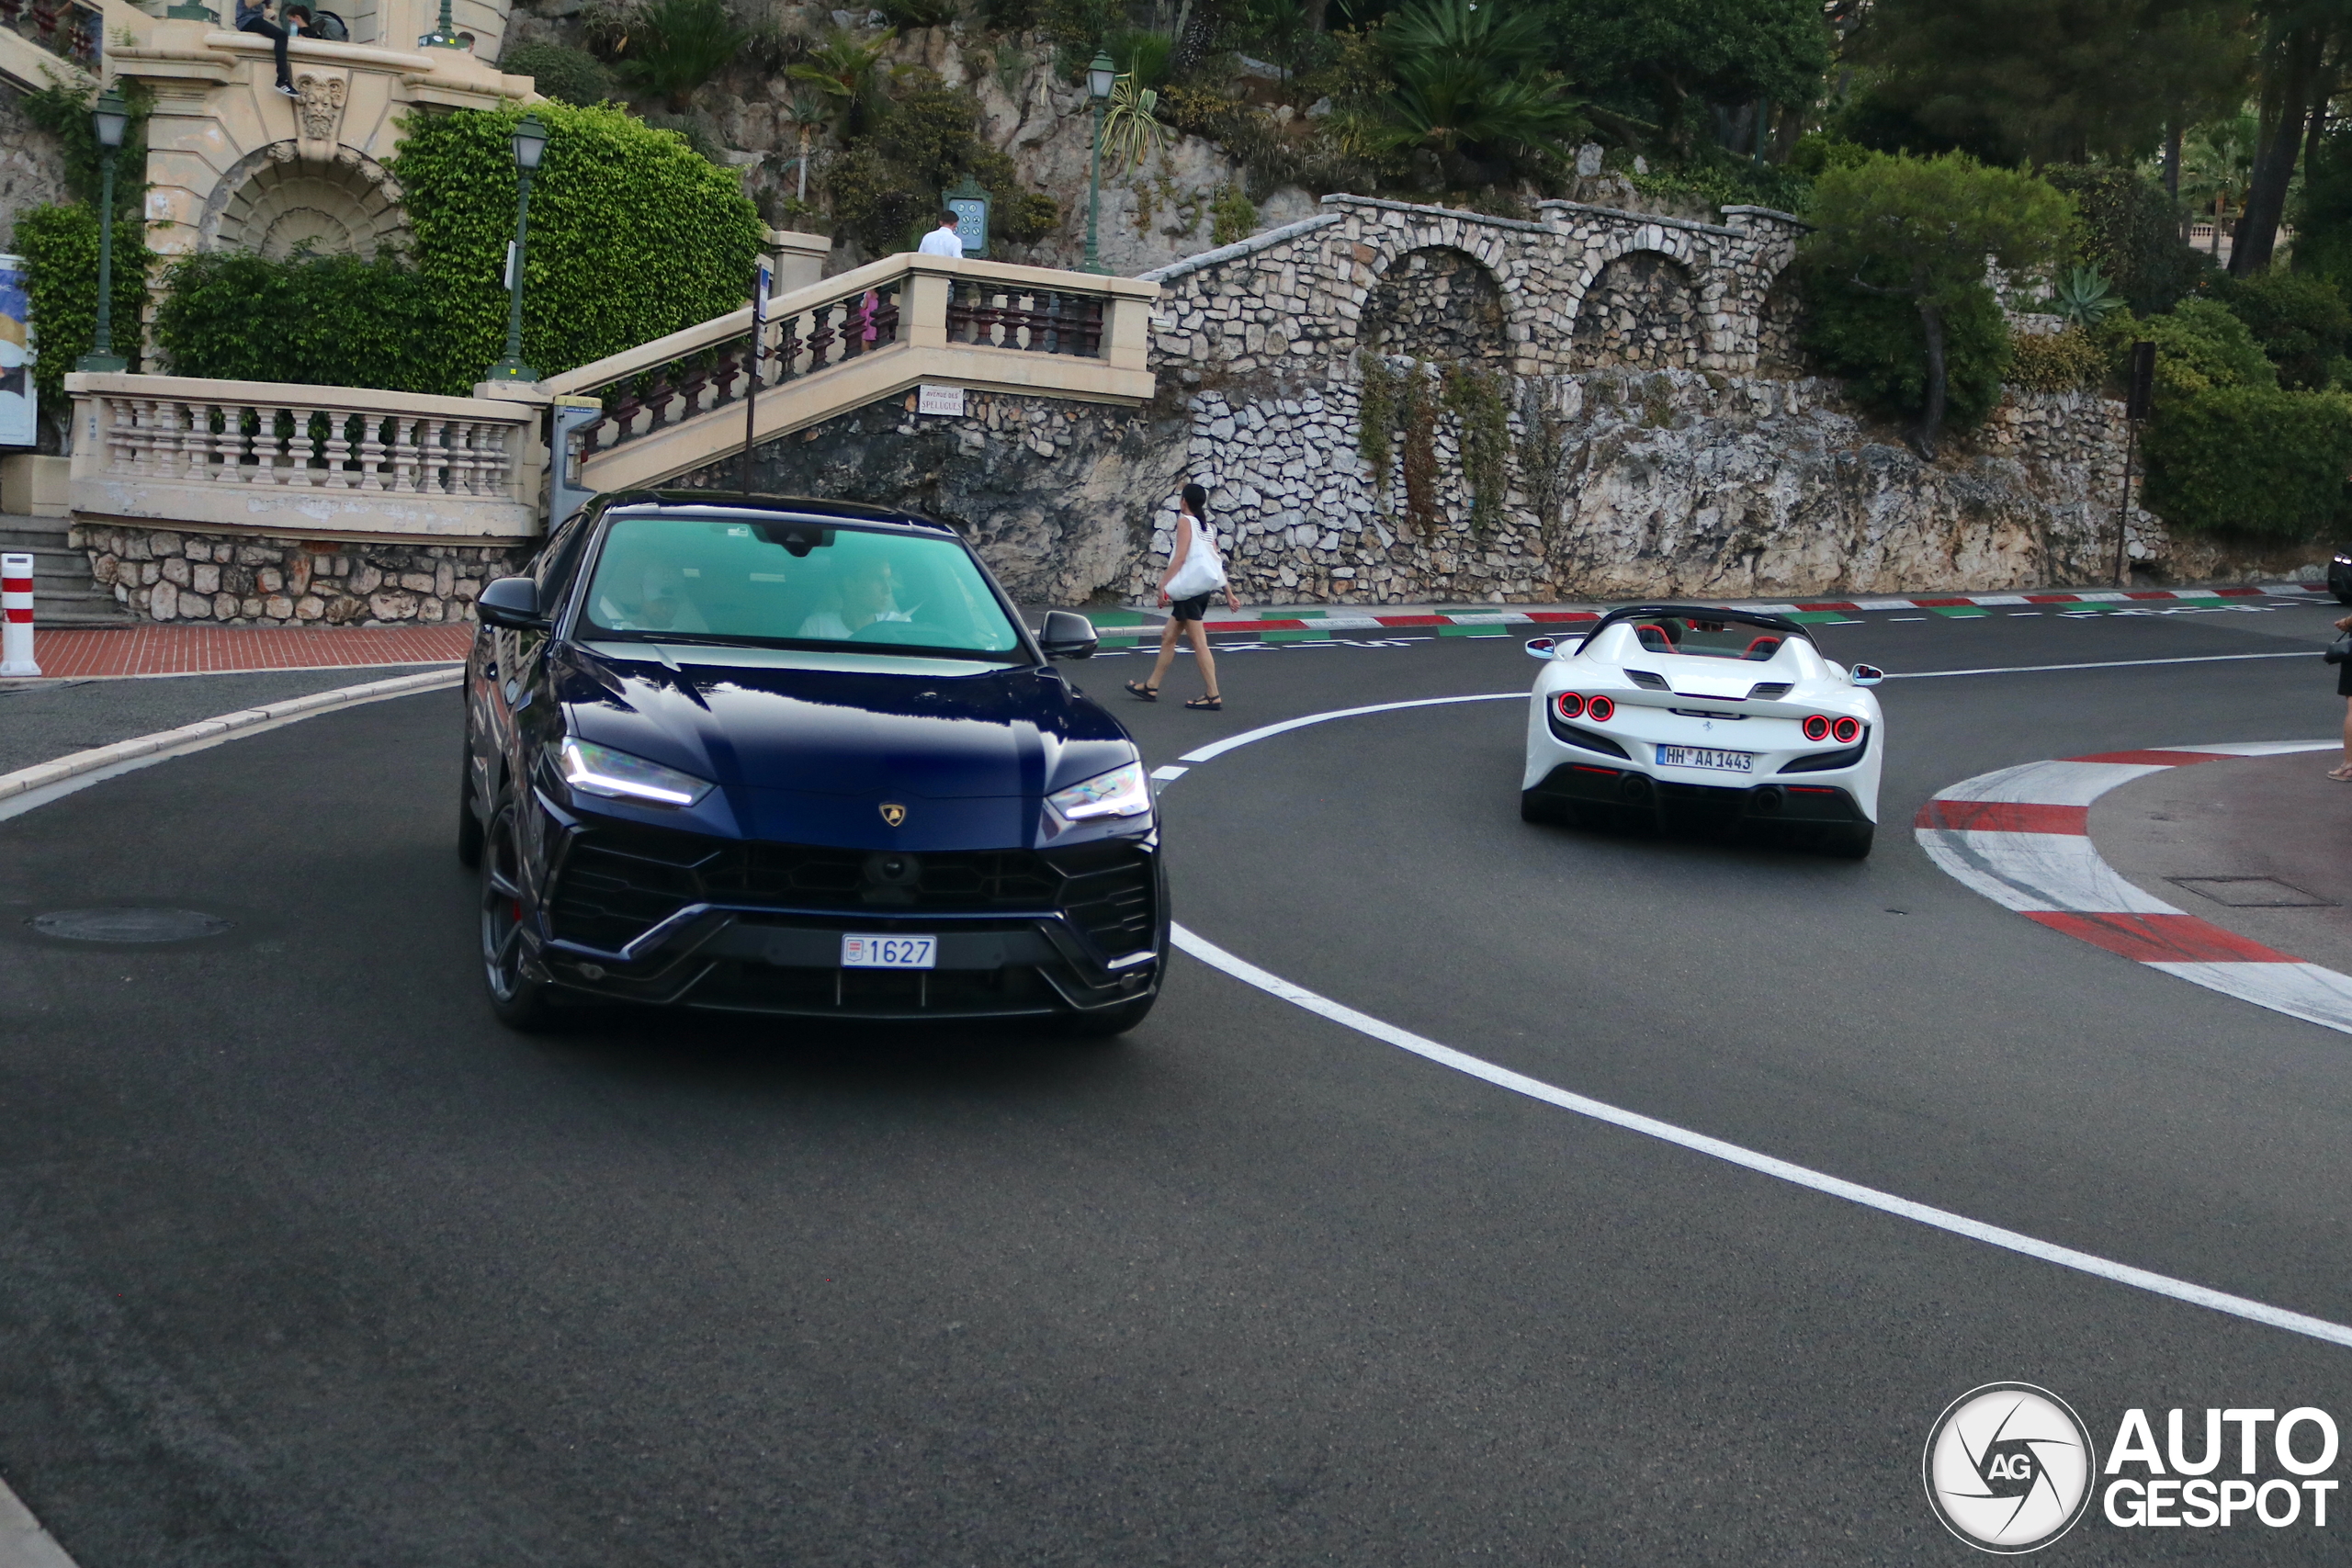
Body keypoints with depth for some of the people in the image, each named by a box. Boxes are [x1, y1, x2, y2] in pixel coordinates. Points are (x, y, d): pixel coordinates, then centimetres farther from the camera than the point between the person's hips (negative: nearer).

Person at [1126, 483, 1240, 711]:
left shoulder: (1185, 521, -7)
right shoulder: (1206, 526, 16)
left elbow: (1180, 556, -18)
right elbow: (1217, 564, 14)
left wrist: (1164, 584, -20)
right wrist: (1229, 594, 15)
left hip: (1189, 589, -9)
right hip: (1202, 589, 9)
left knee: (1199, 642, -8)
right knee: (1168, 636, 16)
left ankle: (1213, 696, -10)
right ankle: (1151, 687, 23)